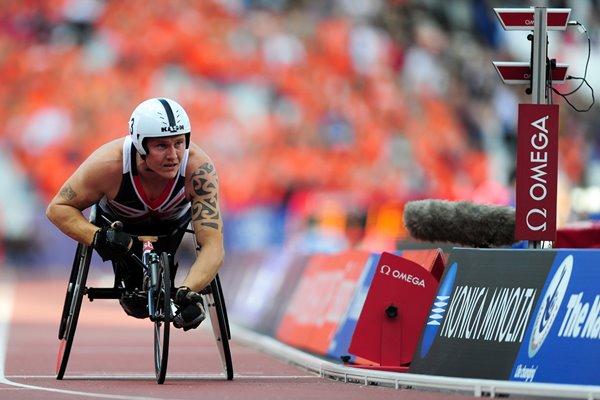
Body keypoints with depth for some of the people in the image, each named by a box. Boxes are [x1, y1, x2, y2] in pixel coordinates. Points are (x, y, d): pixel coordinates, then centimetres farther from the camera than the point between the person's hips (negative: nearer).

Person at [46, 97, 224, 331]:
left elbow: (213, 246, -43)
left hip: (172, 222, 2)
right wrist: (98, 237, -44)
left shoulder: (198, 167, -41)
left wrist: (188, 292, -61)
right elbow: (58, 208, -25)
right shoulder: (109, 163, -42)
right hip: (119, 224, -1)